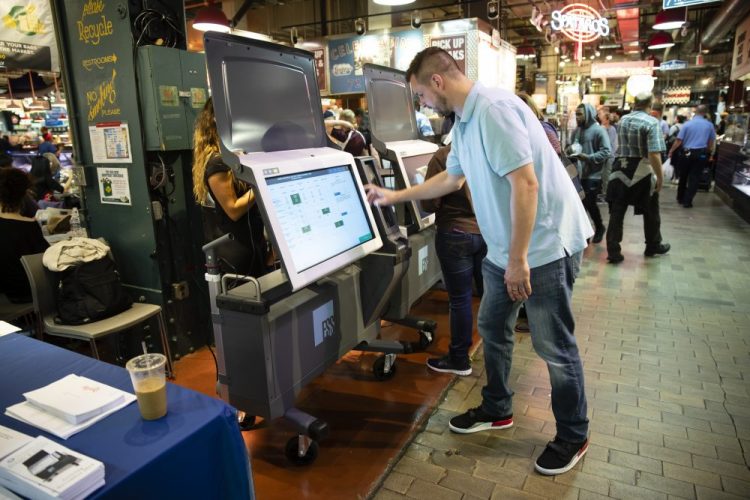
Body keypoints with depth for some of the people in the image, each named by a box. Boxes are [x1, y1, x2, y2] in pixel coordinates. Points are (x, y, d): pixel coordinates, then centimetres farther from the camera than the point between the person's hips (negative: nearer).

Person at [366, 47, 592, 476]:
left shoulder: (493, 109, -20)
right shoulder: (465, 120, 11)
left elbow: (526, 183, -26)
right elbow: (452, 178, 23)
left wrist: (519, 258, -23)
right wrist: (396, 196, 26)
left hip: (545, 245, -10)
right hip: (504, 248, 10)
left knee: (554, 346, 4)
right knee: (492, 327, 18)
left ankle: (574, 436, 26)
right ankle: (497, 409, 38)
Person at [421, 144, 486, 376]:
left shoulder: (443, 156, -15)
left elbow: (429, 203, -13)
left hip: (456, 236, -5)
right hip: (490, 233, 5)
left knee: (460, 299, 5)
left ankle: (459, 360, 18)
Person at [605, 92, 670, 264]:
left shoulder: (622, 120, 5)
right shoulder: (651, 122, -13)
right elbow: (654, 154, -20)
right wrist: (660, 177, -14)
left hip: (621, 170, 4)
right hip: (642, 172, -4)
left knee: (617, 212, 4)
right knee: (651, 212, 14)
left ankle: (613, 252, 3)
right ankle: (653, 246, 30)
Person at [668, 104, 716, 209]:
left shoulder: (687, 124, -4)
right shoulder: (709, 125, 0)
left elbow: (678, 141, -7)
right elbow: (711, 142, 6)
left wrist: (671, 151, 5)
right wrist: (709, 154, 20)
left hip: (687, 153, 0)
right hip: (701, 154, 0)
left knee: (683, 176, 14)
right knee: (694, 178, 2)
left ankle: (680, 198, 24)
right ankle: (687, 201, -1)